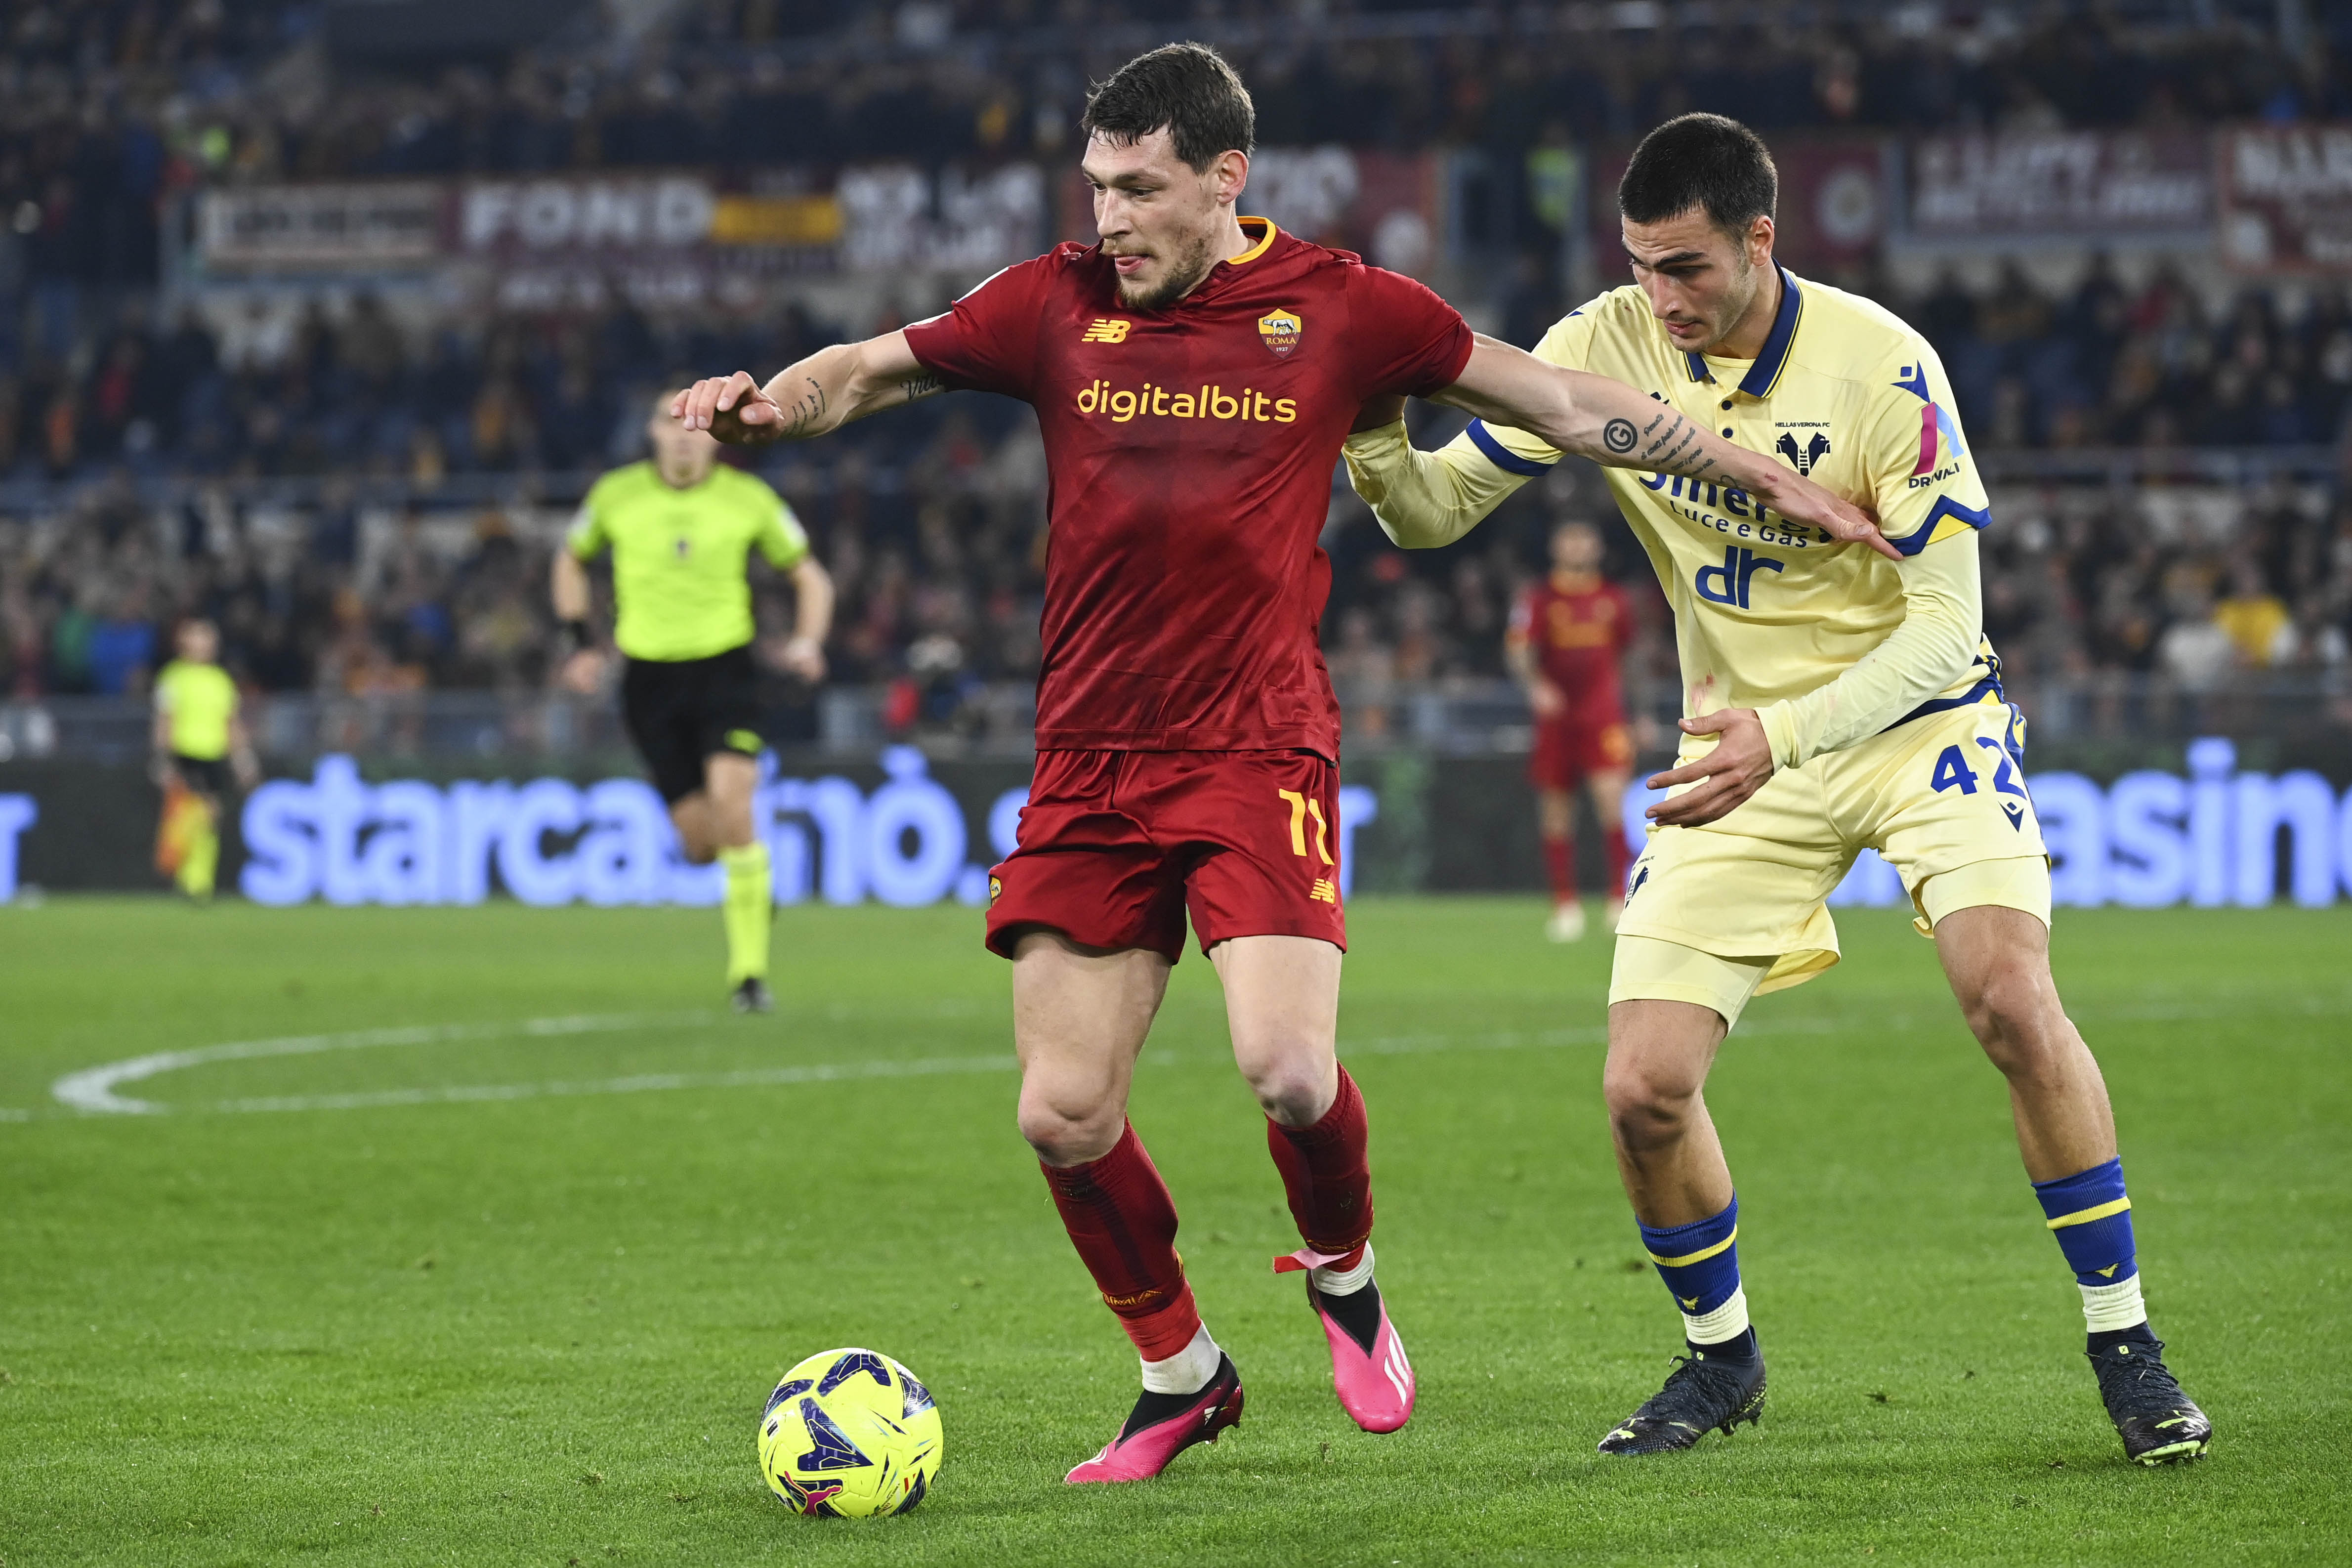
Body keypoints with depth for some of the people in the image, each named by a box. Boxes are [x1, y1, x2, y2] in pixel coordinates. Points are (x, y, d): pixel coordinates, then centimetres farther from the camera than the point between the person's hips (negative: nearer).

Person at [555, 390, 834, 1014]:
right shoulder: (616, 495, 1)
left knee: (732, 804, -21)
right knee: (699, 842, -3)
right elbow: (571, 562, 19)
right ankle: (752, 882, 34)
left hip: (725, 668, -1)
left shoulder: (749, 499, -1)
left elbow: (810, 577, 9)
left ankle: (749, 969, -13)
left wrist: (808, 641, -9)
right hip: (650, 677, 1)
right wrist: (582, 645, 8)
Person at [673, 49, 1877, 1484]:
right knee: (1063, 1115, -3)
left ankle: (1345, 1277, 14)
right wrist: (762, 406, -12)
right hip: (1089, 759, 3)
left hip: (1259, 751, -3)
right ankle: (1180, 1378, 20)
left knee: (1291, 1073, -20)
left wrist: (1768, 478, 9)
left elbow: (1565, 403, 7)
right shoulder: (1058, 304, 4)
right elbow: (870, 372, 10)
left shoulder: (1340, 310, 0)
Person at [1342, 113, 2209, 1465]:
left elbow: (1945, 620, -20)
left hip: (1916, 719, -3)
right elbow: (1438, 510, -4)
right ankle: (1722, 1355, 19)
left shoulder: (1881, 364, -20)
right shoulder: (1608, 349, -9)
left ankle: (2127, 1347, -10)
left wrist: (1786, 734, -34)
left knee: (2013, 999, -26)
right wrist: (1374, 445, -28)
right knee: (1644, 1092, -8)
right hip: (1743, 744, 3)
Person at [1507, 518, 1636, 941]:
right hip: (1556, 718, 0)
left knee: (1611, 801, -16)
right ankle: (1565, 903, 13)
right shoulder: (1538, 599, 2)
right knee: (1556, 812, 3)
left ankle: (1618, 895, -9)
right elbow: (1517, 650, -9)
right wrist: (1535, 683, -29)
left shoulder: (1614, 598, 11)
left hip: (1605, 717, 0)